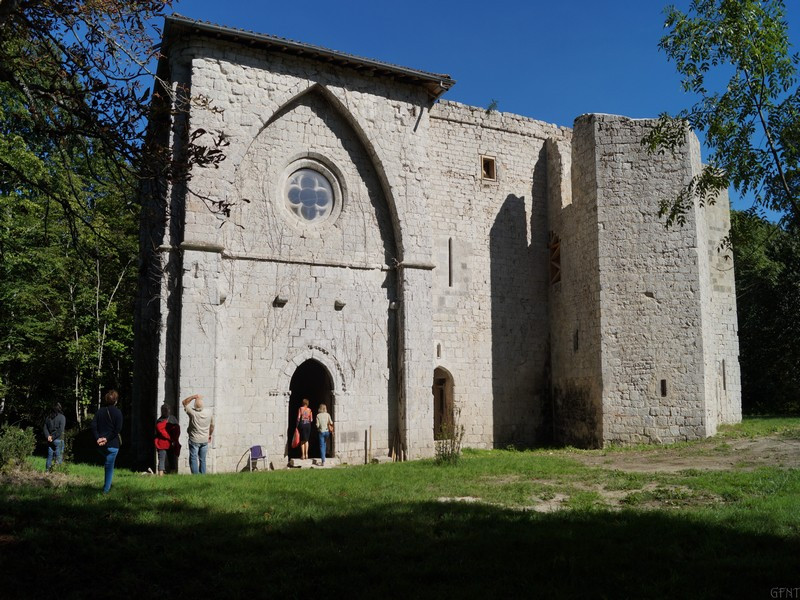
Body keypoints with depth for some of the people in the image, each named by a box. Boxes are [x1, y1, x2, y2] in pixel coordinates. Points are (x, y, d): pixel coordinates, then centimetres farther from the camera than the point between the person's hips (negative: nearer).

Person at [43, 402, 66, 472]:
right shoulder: (62, 417, -6)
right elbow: (60, 430, -13)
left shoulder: (48, 417, 9)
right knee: (59, 457, -2)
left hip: (49, 440, 5)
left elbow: (45, 428, 4)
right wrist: (53, 437, -8)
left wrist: (48, 436, -5)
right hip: (58, 440, -5)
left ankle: (47, 471, 15)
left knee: (49, 456, 12)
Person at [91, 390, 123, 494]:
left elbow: (93, 426, -1)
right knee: (109, 466, 4)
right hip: (112, 444, -4)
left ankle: (106, 485, 20)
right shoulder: (117, 413, -7)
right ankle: (106, 488, 6)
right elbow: (117, 429, -15)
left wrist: (98, 438, -6)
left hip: (100, 444, 4)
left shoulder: (100, 411, 6)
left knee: (108, 465, 22)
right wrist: (107, 438, -10)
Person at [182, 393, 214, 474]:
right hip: (205, 440, 4)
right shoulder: (209, 413, -6)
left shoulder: (192, 413, -18)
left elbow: (185, 402, -4)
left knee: (193, 459, 3)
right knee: (202, 460, 13)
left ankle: (195, 476, -1)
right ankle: (203, 475, 14)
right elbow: (212, 426, 7)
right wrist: (210, 435, 22)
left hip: (194, 440, -4)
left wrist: (194, 397, -10)